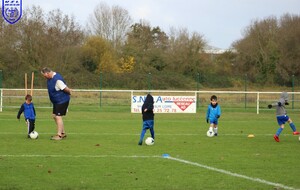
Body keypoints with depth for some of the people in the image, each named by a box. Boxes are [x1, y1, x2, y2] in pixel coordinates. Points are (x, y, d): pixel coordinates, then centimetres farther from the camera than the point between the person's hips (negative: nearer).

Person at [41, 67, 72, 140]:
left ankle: (59, 135, -2)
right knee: (54, 116, 13)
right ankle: (63, 133, 23)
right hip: (56, 101, 10)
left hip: (62, 101, -10)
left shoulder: (57, 79, -29)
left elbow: (66, 89, -25)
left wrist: (69, 92, -6)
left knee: (58, 117, -8)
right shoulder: (50, 78, 2)